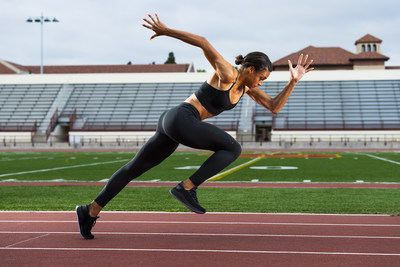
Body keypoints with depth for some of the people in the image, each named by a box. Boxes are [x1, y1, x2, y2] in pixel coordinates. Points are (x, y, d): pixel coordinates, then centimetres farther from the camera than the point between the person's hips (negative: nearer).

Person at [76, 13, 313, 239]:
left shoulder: (247, 86, 16)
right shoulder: (227, 74, -10)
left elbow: (274, 107, 12)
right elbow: (203, 42, -17)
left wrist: (294, 80, 4)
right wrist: (165, 30, -16)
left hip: (173, 123, 10)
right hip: (181, 120, -10)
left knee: (135, 168, 11)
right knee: (233, 149, -7)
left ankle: (91, 211, 15)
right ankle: (186, 188, -9)